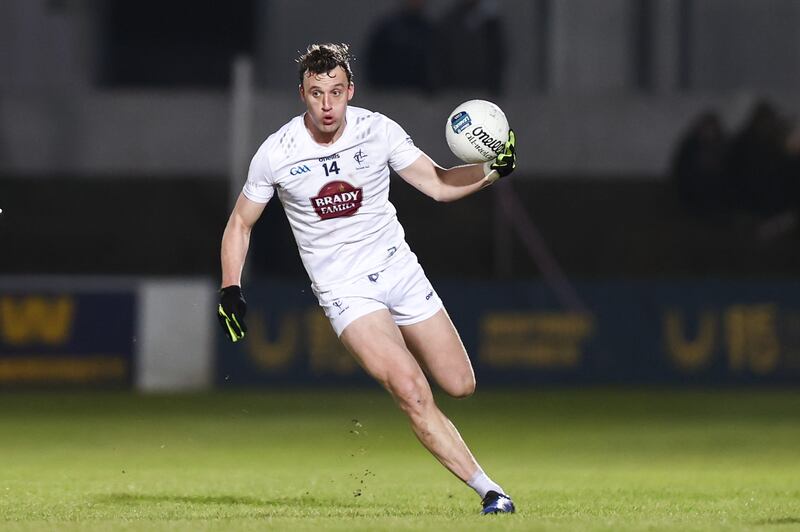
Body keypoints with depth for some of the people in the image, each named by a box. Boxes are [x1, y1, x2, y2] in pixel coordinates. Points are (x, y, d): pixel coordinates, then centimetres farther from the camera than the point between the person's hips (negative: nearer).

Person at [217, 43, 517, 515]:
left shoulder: (378, 130, -6)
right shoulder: (276, 153, -10)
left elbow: (439, 184, -1)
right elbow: (241, 223, 4)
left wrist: (494, 170, -18)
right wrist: (231, 290, -7)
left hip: (399, 269, 3)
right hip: (345, 291, -3)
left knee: (460, 385, 3)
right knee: (412, 391, -22)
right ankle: (489, 489, -18)